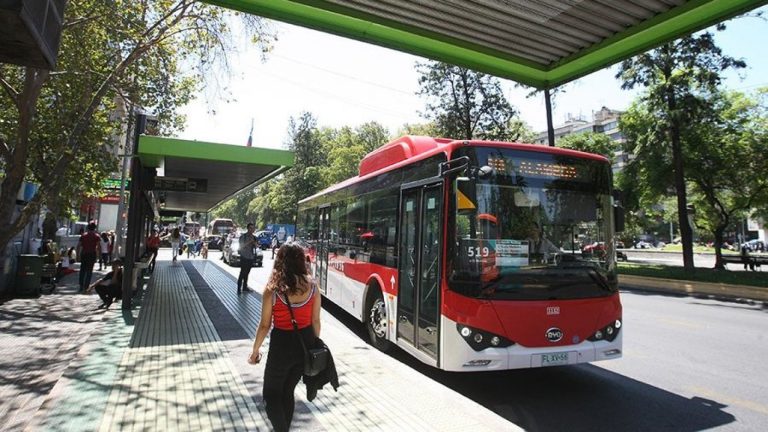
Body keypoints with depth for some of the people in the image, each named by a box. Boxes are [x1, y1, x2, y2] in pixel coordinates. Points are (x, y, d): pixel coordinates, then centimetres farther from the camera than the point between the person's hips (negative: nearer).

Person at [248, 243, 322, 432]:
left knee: (272, 394, 16)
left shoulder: (272, 289, -15)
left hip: (282, 344, -4)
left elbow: (265, 325, -9)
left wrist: (255, 350, 6)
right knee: (288, 391, 24)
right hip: (305, 342, 4)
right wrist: (315, 346, 15)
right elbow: (315, 322, 1)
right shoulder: (312, 286, -7)